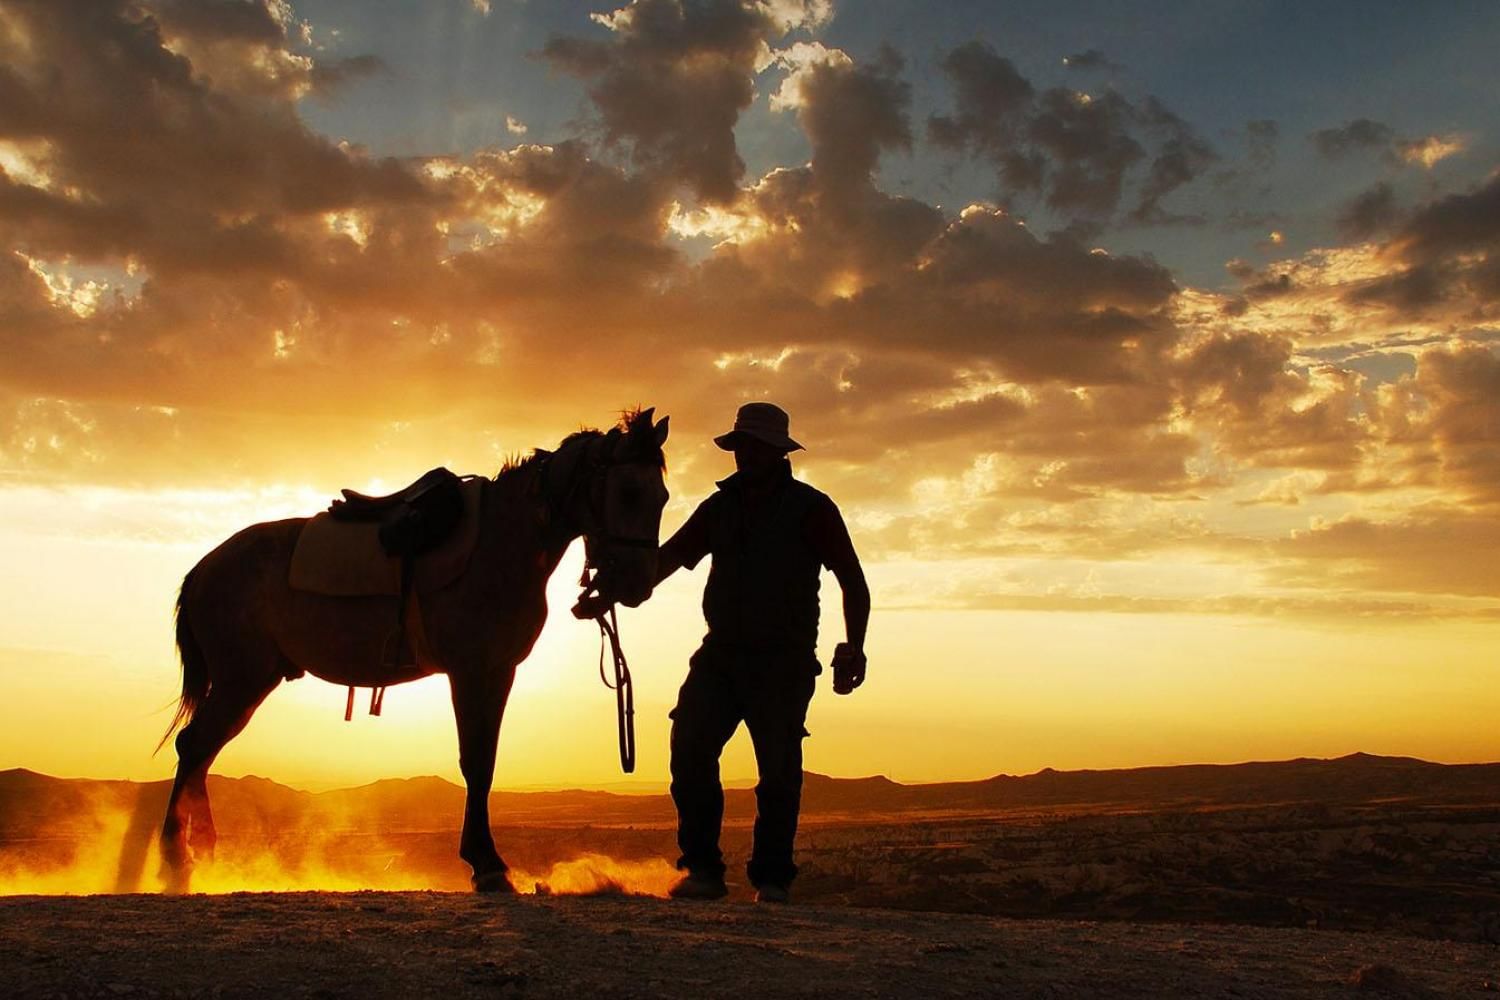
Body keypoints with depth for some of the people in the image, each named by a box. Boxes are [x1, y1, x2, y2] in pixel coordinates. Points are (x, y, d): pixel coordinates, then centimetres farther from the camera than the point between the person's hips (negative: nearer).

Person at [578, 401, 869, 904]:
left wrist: (854, 647, -16)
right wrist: (609, 598, 0)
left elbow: (852, 582, -3)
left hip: (783, 663, -4)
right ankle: (702, 870, 3)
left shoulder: (810, 508, -2)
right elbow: (666, 559, 11)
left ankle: (771, 880, 9)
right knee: (689, 752, -7)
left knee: (779, 771, -3)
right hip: (720, 655, 4)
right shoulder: (721, 506, 11)